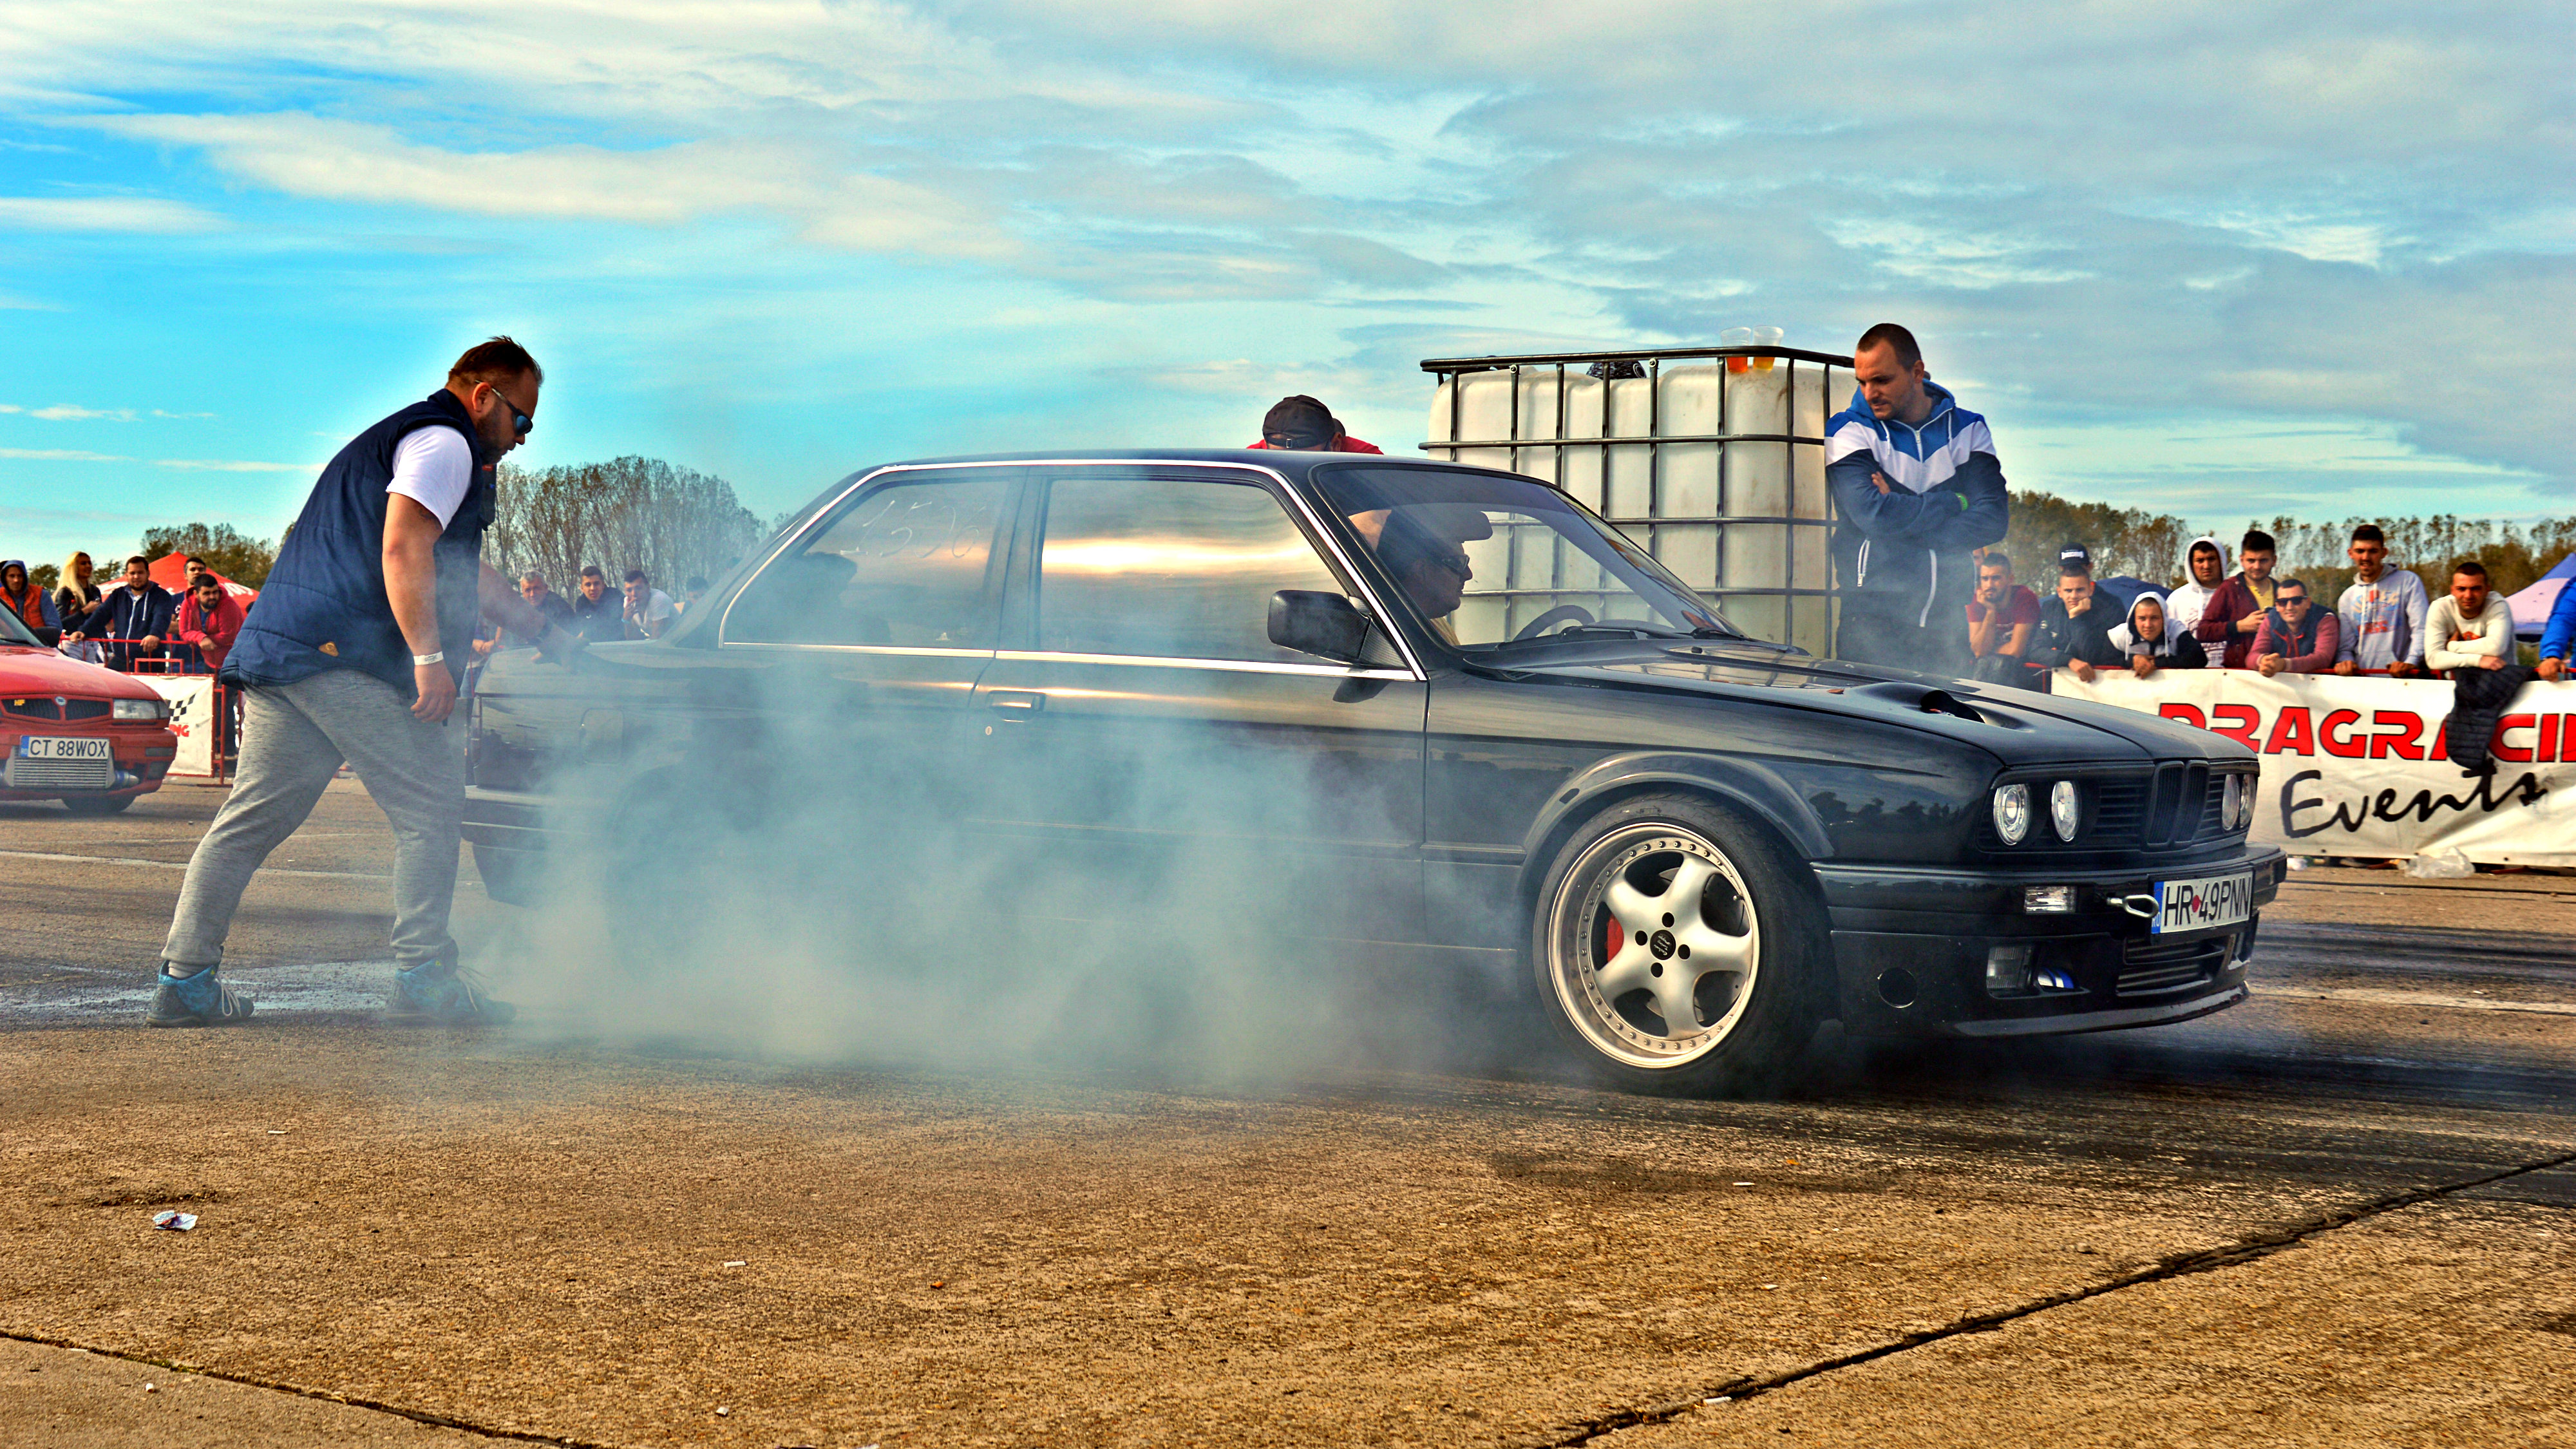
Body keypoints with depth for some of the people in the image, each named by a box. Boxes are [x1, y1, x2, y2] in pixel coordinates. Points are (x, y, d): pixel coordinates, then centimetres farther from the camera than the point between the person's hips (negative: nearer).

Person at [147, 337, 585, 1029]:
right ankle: (422, 976, -2)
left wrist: (543, 631, 48)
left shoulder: (392, 440, 33)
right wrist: (430, 656, -20)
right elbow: (403, 551, -17)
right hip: (348, 659, -10)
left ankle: (184, 983, 7)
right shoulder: (445, 443, -1)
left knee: (250, 819, 8)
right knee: (429, 809, -2)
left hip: (275, 654, 10)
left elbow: (462, 570, 42)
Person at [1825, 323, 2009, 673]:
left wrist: (1902, 513, -12)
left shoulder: (1967, 430, 11)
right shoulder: (1849, 431, 1)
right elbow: (1872, 514, -16)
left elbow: (1993, 519, -3)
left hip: (1945, 620, 3)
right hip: (1874, 616, -3)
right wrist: (1955, 502, -4)